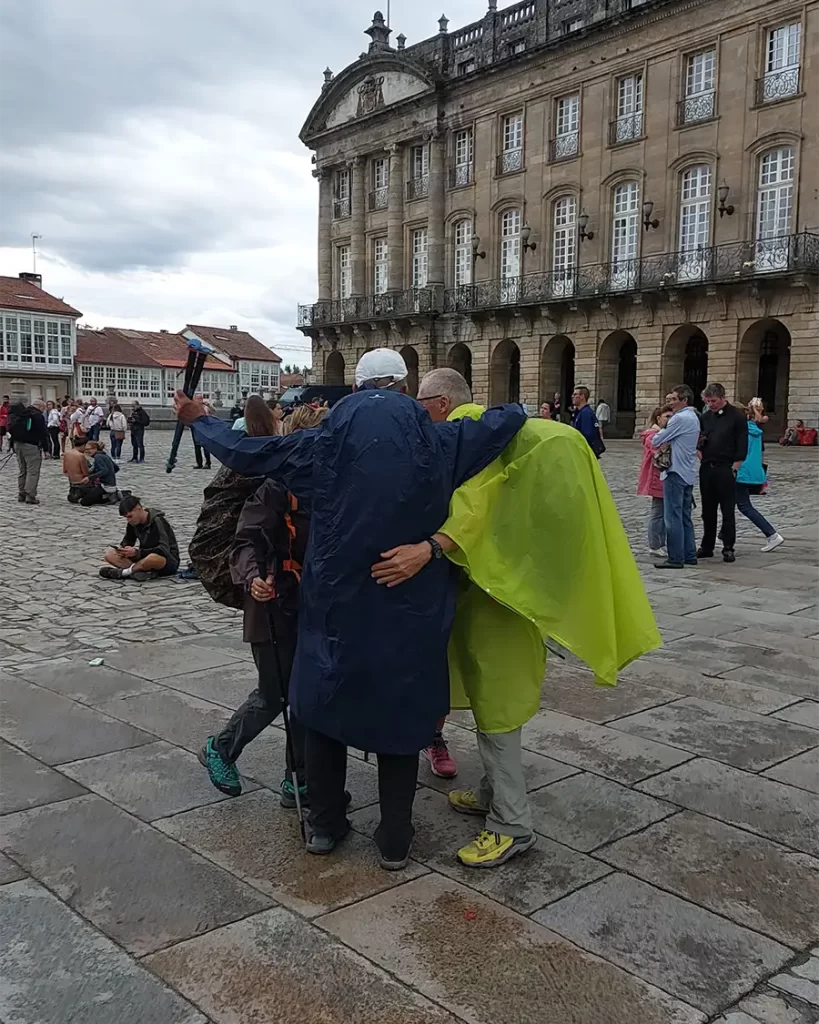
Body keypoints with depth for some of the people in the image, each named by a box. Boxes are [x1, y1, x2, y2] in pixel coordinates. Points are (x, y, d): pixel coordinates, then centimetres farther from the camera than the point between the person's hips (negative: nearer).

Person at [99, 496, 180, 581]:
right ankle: (145, 572, -26)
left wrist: (136, 552, -31)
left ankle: (125, 572, -18)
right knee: (109, 554, -6)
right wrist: (122, 550, -8)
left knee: (153, 558, -44)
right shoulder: (133, 523, 1)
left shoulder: (157, 521, -18)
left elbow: (164, 550, -27)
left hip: (169, 561, -8)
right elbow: (127, 541, 16)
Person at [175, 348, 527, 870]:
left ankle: (325, 824, 28)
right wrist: (516, 410, 28)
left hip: (335, 607, 1)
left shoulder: (327, 444, -5)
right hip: (408, 611, 0)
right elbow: (507, 421, 3)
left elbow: (243, 450, 2)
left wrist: (200, 420, 20)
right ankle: (395, 841, 22)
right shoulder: (434, 443, -7)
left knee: (326, 706, 18)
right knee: (399, 715, 13)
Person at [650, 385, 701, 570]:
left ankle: (676, 558, -3)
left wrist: (656, 435, 10)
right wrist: (662, 435, 5)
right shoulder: (694, 418, 16)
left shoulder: (680, 418, -15)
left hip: (675, 473, -9)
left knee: (673, 517, -5)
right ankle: (689, 555, 17)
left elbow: (656, 442, -10)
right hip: (688, 473, 10)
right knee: (685, 516, 13)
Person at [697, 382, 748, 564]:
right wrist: (700, 451, 3)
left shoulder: (737, 417, -4)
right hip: (706, 468, 5)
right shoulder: (706, 416, 12)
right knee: (708, 511, 10)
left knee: (727, 510, -2)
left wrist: (734, 468, -11)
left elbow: (742, 447, -6)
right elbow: (699, 439, 22)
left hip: (726, 469, -5)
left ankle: (728, 549, 3)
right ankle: (707, 547, 16)